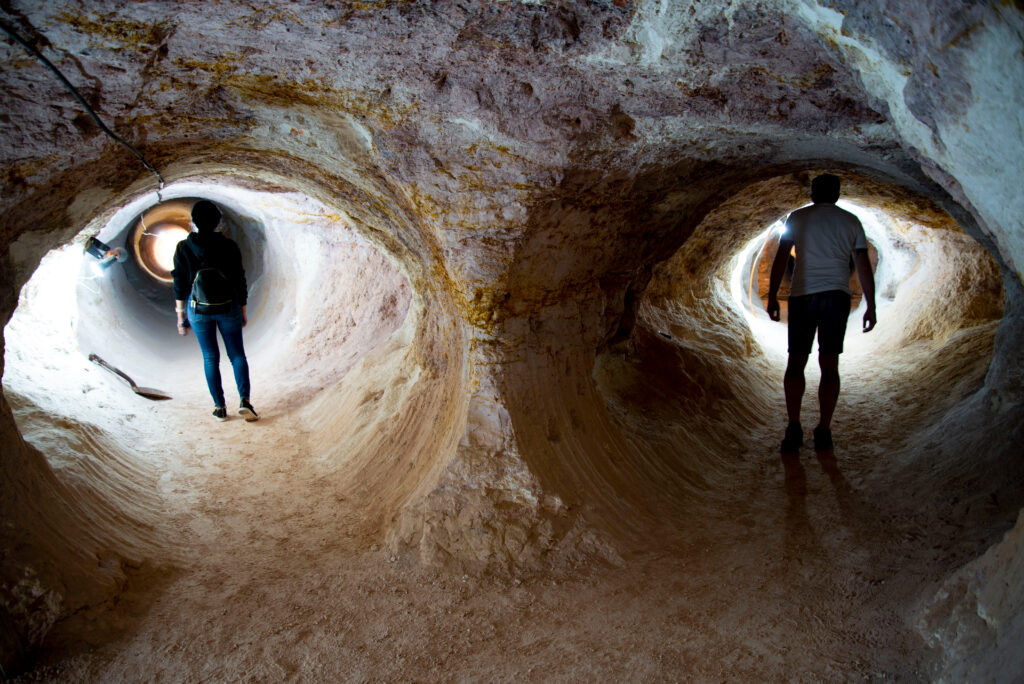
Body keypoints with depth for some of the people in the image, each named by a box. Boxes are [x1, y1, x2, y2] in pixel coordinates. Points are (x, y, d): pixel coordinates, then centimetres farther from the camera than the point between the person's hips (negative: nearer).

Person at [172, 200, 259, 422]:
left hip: (198, 309, 1)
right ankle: (244, 401, -8)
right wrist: (242, 311, 9)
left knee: (210, 358, 11)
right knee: (237, 355, 8)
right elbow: (239, 281, -1)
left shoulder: (183, 248, -4)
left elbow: (180, 285, -1)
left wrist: (180, 316, 7)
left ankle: (219, 407, 12)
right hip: (228, 307, 0)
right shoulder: (228, 246, -5)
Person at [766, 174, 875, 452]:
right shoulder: (851, 221, 11)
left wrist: (772, 296, 4)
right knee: (829, 364, 3)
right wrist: (871, 306, 10)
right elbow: (863, 266, 7)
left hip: (802, 295, -1)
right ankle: (823, 433, 0)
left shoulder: (797, 218, 8)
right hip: (836, 295, 1)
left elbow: (780, 259, 1)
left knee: (796, 362, 4)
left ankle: (794, 427, -9)